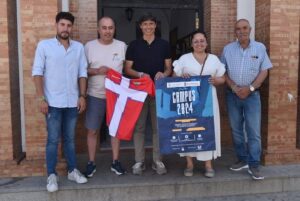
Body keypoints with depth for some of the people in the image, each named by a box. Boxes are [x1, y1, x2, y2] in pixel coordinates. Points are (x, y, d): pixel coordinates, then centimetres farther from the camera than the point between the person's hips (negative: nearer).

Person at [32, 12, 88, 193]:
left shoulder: (79, 47, 6)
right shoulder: (44, 45, -2)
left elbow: (82, 73, 7)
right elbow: (37, 72, -4)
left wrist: (82, 96, 1)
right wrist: (41, 98, -10)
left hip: (72, 102, 3)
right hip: (53, 102, -2)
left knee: (70, 138, 14)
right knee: (53, 140, 5)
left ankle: (73, 170, 25)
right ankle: (52, 175, 17)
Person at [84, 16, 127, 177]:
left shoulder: (122, 46, 3)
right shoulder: (89, 46, 0)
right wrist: (97, 71, -16)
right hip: (95, 95, -1)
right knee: (92, 130, 4)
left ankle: (115, 162, 22)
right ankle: (91, 163, 19)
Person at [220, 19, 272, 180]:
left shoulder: (260, 48, 1)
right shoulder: (228, 49, 3)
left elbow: (264, 71, -1)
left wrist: (250, 88, -12)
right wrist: (234, 87, -11)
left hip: (252, 95, -1)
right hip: (232, 95, 2)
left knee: (254, 131, -3)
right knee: (236, 130, 9)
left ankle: (254, 165, 6)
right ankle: (243, 160, 24)